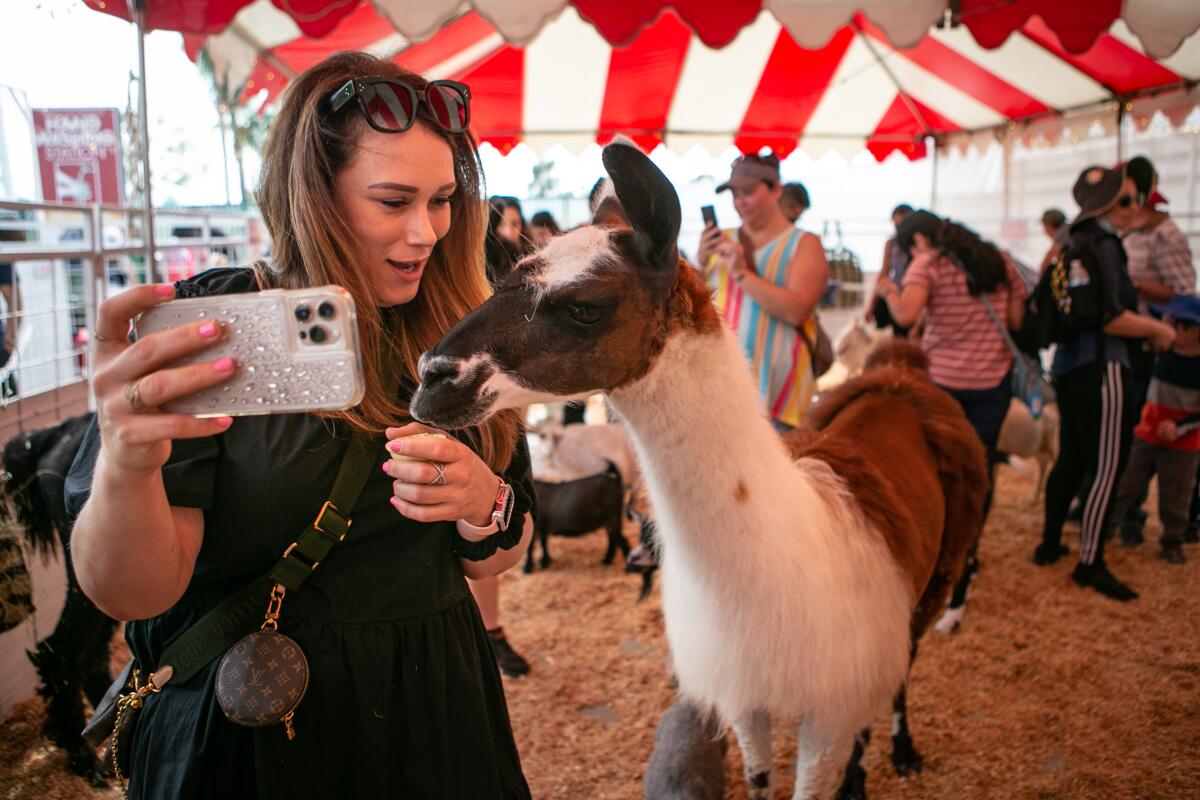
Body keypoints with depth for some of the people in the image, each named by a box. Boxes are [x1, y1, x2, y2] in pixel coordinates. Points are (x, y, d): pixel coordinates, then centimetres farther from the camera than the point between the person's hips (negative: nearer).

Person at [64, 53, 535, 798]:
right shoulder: (205, 332, -14)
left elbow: (500, 557, 1)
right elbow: (132, 594, -18)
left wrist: (483, 501, -20)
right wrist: (126, 465, -37)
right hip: (242, 737, -3)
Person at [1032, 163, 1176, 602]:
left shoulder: (1077, 242, 14)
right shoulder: (1102, 244, -13)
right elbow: (1111, 318, -20)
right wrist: (1160, 330, -7)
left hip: (1069, 366, 9)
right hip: (1100, 370, -9)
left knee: (1071, 459, 18)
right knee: (1107, 468, -3)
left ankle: (1050, 544, 27)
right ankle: (1090, 565, 3)